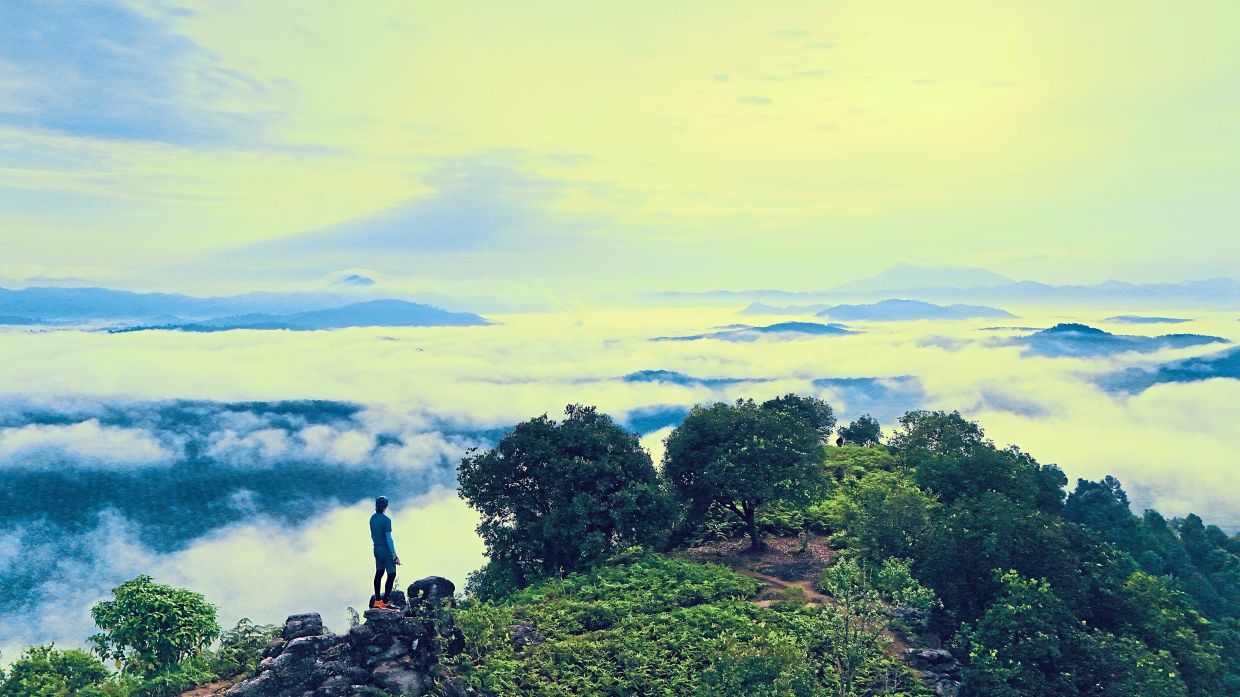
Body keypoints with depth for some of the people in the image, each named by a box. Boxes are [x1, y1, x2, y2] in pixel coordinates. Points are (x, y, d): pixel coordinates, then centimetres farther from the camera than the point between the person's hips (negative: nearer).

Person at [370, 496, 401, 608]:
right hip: (386, 550, -8)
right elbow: (388, 538, -20)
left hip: (377, 549, 8)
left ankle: (377, 600, 19)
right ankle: (385, 601, 0)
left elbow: (372, 535, 13)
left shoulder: (372, 518, 3)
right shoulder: (386, 520, -20)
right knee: (391, 574, 0)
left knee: (379, 573, 14)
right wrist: (394, 555, -16)